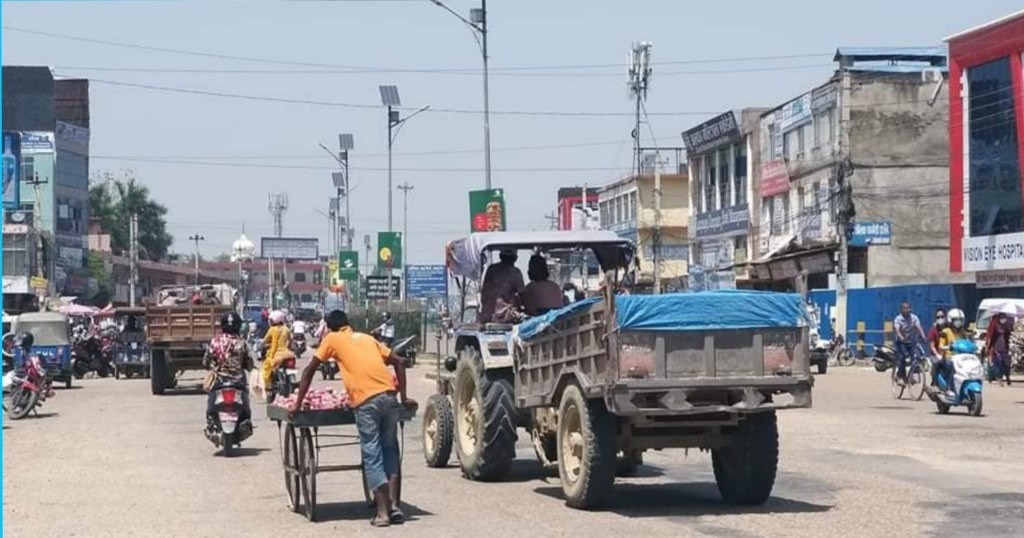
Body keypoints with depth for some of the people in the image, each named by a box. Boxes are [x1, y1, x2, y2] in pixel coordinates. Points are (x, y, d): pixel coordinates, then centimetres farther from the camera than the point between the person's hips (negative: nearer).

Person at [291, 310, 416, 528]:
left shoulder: (332, 339, 17)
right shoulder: (367, 338, 27)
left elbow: (309, 371, 16)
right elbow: (398, 362, 23)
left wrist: (298, 403, 22)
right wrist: (404, 397, 25)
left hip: (366, 401, -4)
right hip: (389, 396, 4)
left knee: (372, 456, 2)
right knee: (389, 450, 16)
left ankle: (383, 512, 0)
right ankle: (393, 506, 10)